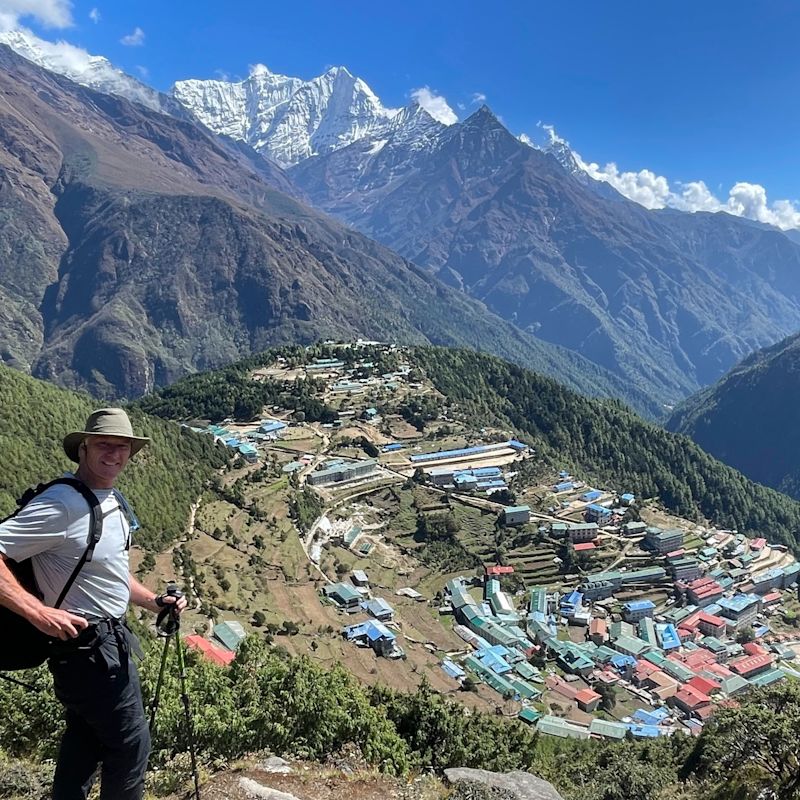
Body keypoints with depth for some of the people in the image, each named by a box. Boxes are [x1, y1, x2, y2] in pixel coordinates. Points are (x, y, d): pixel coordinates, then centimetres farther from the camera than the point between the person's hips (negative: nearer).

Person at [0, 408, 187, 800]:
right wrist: (39, 612, -33)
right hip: (87, 644, -9)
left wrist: (155, 600, 7)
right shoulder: (61, 504, -23)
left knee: (86, 736, 23)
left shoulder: (115, 502, 7)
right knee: (131, 742, 4)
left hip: (108, 638, 10)